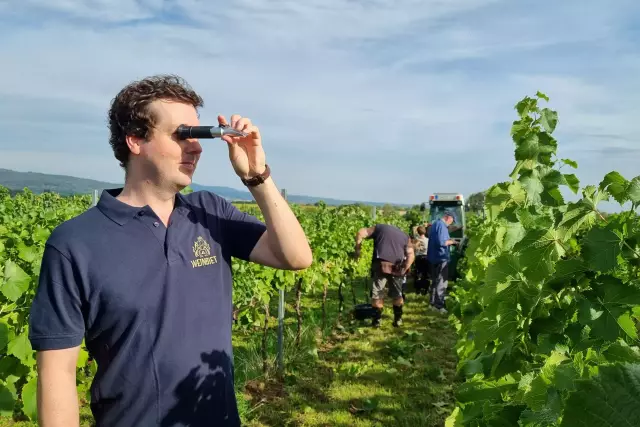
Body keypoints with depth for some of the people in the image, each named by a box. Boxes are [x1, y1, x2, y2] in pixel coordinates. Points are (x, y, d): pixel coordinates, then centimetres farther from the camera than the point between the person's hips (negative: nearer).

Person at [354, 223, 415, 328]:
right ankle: (398, 319, 24)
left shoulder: (379, 227, 19)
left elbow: (361, 232, 6)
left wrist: (357, 250, 12)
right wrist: (404, 270, 3)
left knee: (377, 294, 8)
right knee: (397, 295, 19)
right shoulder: (405, 236, 23)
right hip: (397, 267, 2)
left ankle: (377, 320, 11)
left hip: (381, 265, -2)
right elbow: (411, 255, 8)